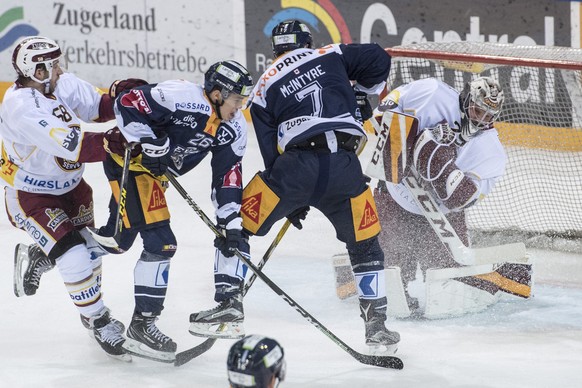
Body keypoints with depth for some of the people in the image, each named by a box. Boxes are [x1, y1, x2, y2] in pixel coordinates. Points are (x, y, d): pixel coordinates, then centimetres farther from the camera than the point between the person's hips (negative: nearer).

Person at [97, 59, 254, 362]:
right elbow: (127, 103, -28)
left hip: (157, 168, 9)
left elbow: (227, 178, -3)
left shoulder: (235, 129, -5)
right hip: (128, 158, -9)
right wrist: (149, 144, -31)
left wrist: (232, 224, -10)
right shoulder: (181, 96, -29)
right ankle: (141, 325, -9)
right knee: (161, 242, -17)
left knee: (117, 240, 15)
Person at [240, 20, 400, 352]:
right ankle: (377, 323, 17)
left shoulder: (264, 87, 19)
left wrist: (291, 200, 23)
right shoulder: (332, 56, 20)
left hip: (297, 164, -1)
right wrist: (363, 97, 29)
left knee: (240, 228, 15)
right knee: (365, 245, 20)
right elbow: (379, 60, 12)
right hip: (345, 168, 1)